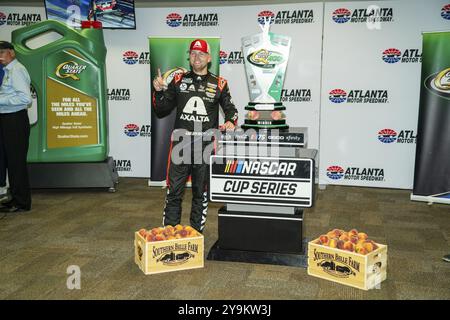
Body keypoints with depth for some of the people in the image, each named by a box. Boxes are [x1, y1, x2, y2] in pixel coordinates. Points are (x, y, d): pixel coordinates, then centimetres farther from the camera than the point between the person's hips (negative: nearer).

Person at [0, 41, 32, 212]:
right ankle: (15, 198, 26)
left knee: (17, 161, -4)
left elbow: (25, 98, -23)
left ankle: (22, 202, 6)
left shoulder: (16, 70, -13)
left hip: (15, 121, -10)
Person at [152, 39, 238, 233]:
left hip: (205, 145, 0)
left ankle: (197, 234, 22)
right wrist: (159, 92, -6)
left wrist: (230, 121, -4)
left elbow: (229, 108, 17)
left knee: (201, 193, 10)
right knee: (174, 192, 0)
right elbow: (161, 111, 11)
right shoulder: (179, 80, 9)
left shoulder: (219, 84, 6)